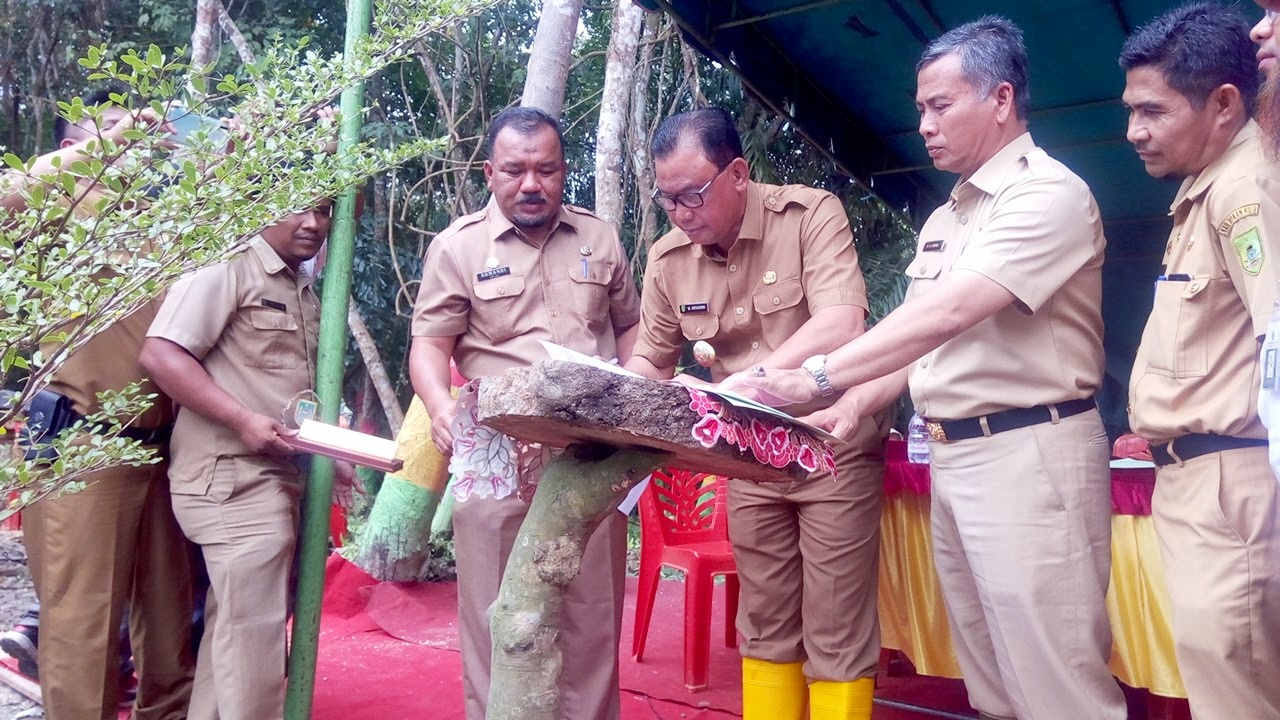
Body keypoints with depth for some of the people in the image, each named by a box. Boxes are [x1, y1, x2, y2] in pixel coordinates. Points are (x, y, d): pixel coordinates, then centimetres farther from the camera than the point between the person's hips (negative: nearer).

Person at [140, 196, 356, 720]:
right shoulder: (227, 270, -8)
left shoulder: (305, 293, 18)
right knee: (253, 624, -6)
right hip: (234, 477, -9)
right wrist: (243, 420, -22)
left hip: (284, 476, 9)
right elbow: (160, 354, -17)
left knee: (236, 620, 15)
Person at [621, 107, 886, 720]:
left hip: (833, 446, -4)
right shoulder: (667, 259, -2)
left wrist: (747, 381, -40)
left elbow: (841, 324, -30)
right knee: (765, 624, 15)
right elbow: (649, 360, 7)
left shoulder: (812, 214, -16)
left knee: (836, 633, 2)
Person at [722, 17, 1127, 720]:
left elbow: (947, 314, -24)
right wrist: (853, 404, 0)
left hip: (1029, 454, -8)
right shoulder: (943, 220, 17)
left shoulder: (1048, 193, -11)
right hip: (951, 457, 9)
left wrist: (813, 379, -27)